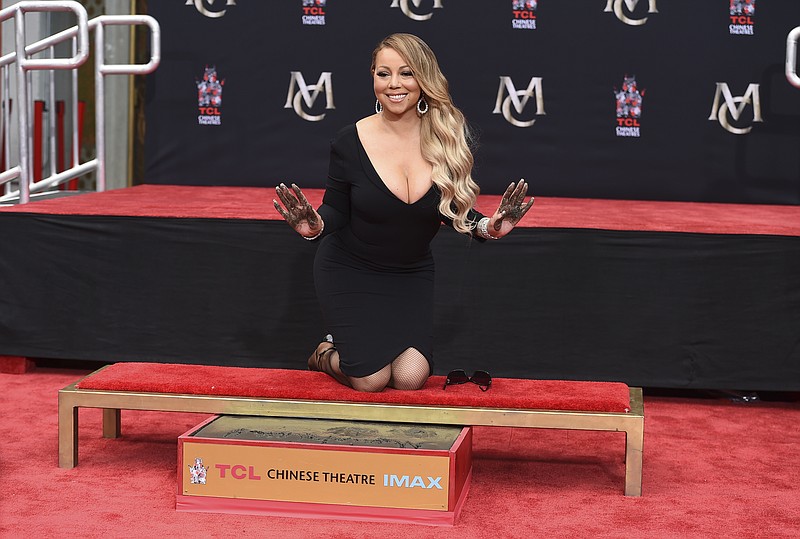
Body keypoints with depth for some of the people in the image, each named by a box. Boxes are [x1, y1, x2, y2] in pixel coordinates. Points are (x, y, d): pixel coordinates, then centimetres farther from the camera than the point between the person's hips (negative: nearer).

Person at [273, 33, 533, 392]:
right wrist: (315, 226, -27)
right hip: (350, 270, -3)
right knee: (370, 380, -13)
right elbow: (336, 211, -6)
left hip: (411, 274, 3)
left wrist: (485, 227, -17)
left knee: (410, 377, -12)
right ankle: (327, 354, 22)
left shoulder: (448, 138, -9)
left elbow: (454, 210, 2)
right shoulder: (350, 141, -16)